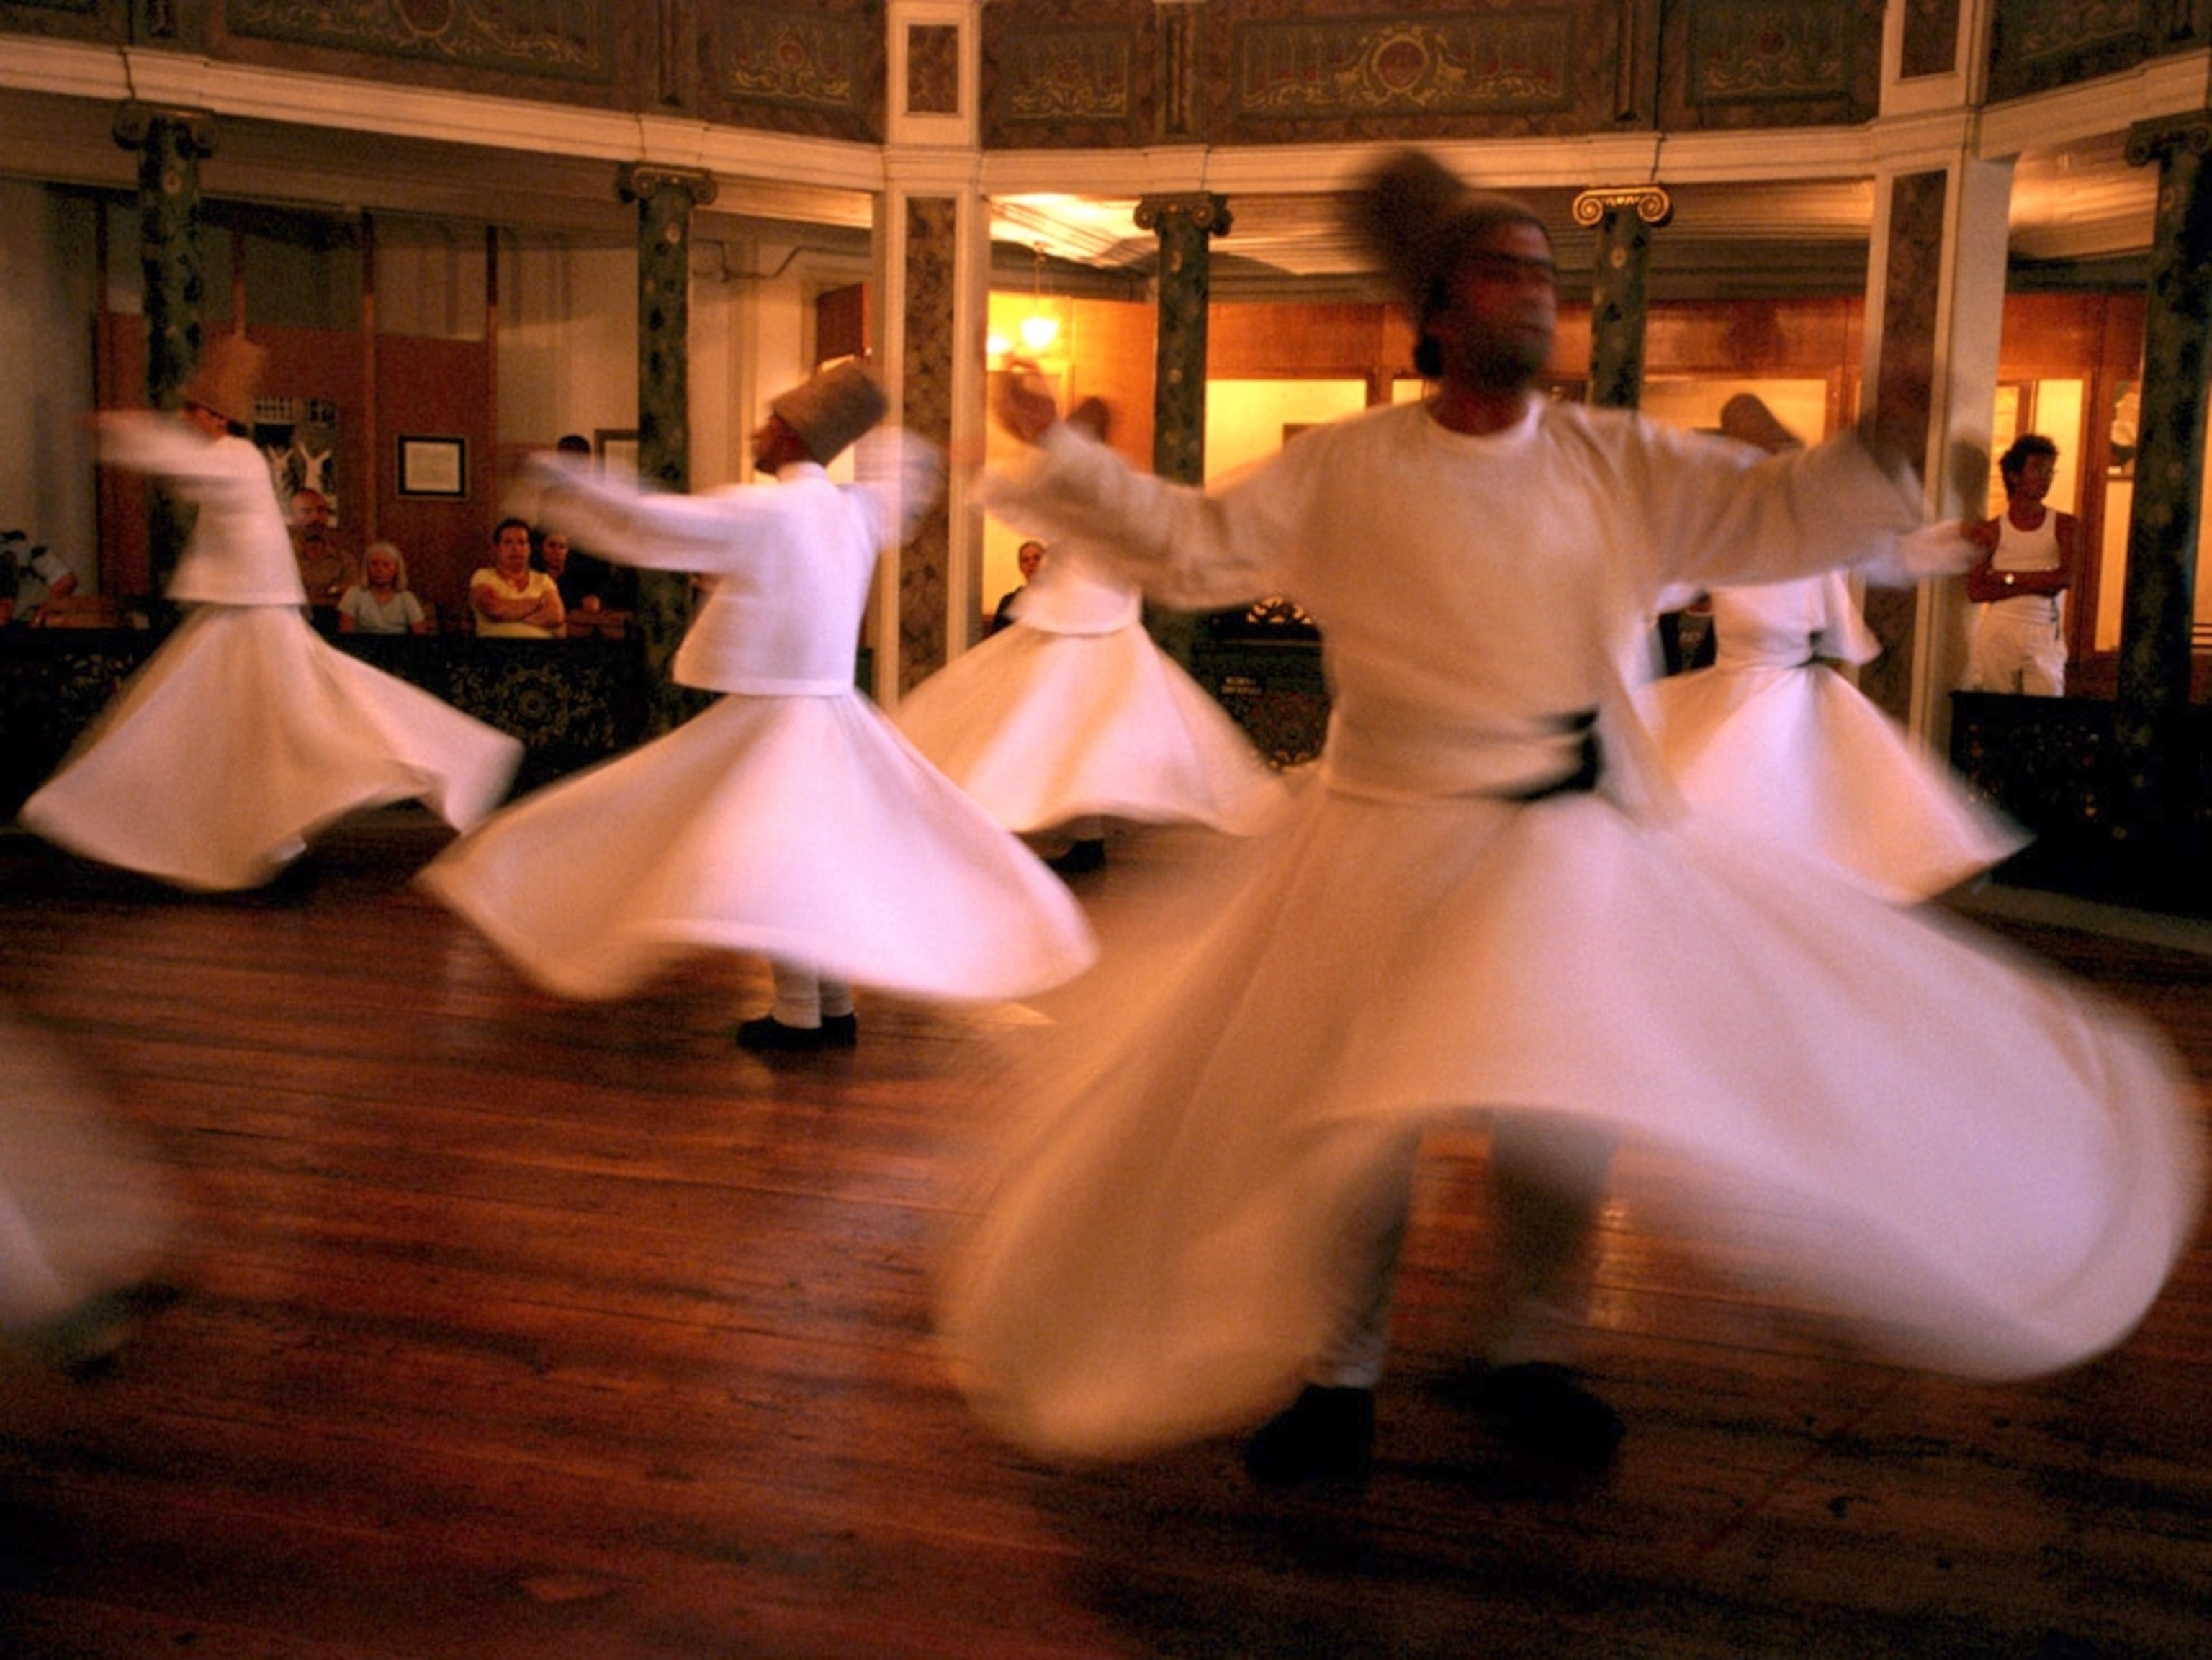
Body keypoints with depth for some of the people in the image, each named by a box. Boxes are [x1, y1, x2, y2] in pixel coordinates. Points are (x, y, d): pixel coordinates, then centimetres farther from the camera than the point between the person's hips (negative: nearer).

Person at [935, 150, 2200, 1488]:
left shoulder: (1620, 461, 5)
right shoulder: (1344, 471, -1)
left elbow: (1779, 514, -1)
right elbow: (1195, 544, 1)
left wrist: (1880, 450, -18)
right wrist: (1063, 455, -6)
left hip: (1581, 839, 3)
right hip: (1399, 839, -2)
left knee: (1567, 1105, 9)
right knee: (1352, 1112, 1)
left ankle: (1533, 1360, 31)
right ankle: (1336, 1378, 22)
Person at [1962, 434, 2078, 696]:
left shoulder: (2065, 526, 10)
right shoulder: (1990, 531, 7)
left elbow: (2065, 578, -4)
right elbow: (1975, 590, -4)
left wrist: (2009, 578, -3)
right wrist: (2037, 582, -8)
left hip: (2045, 636, 0)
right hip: (1997, 634, 0)